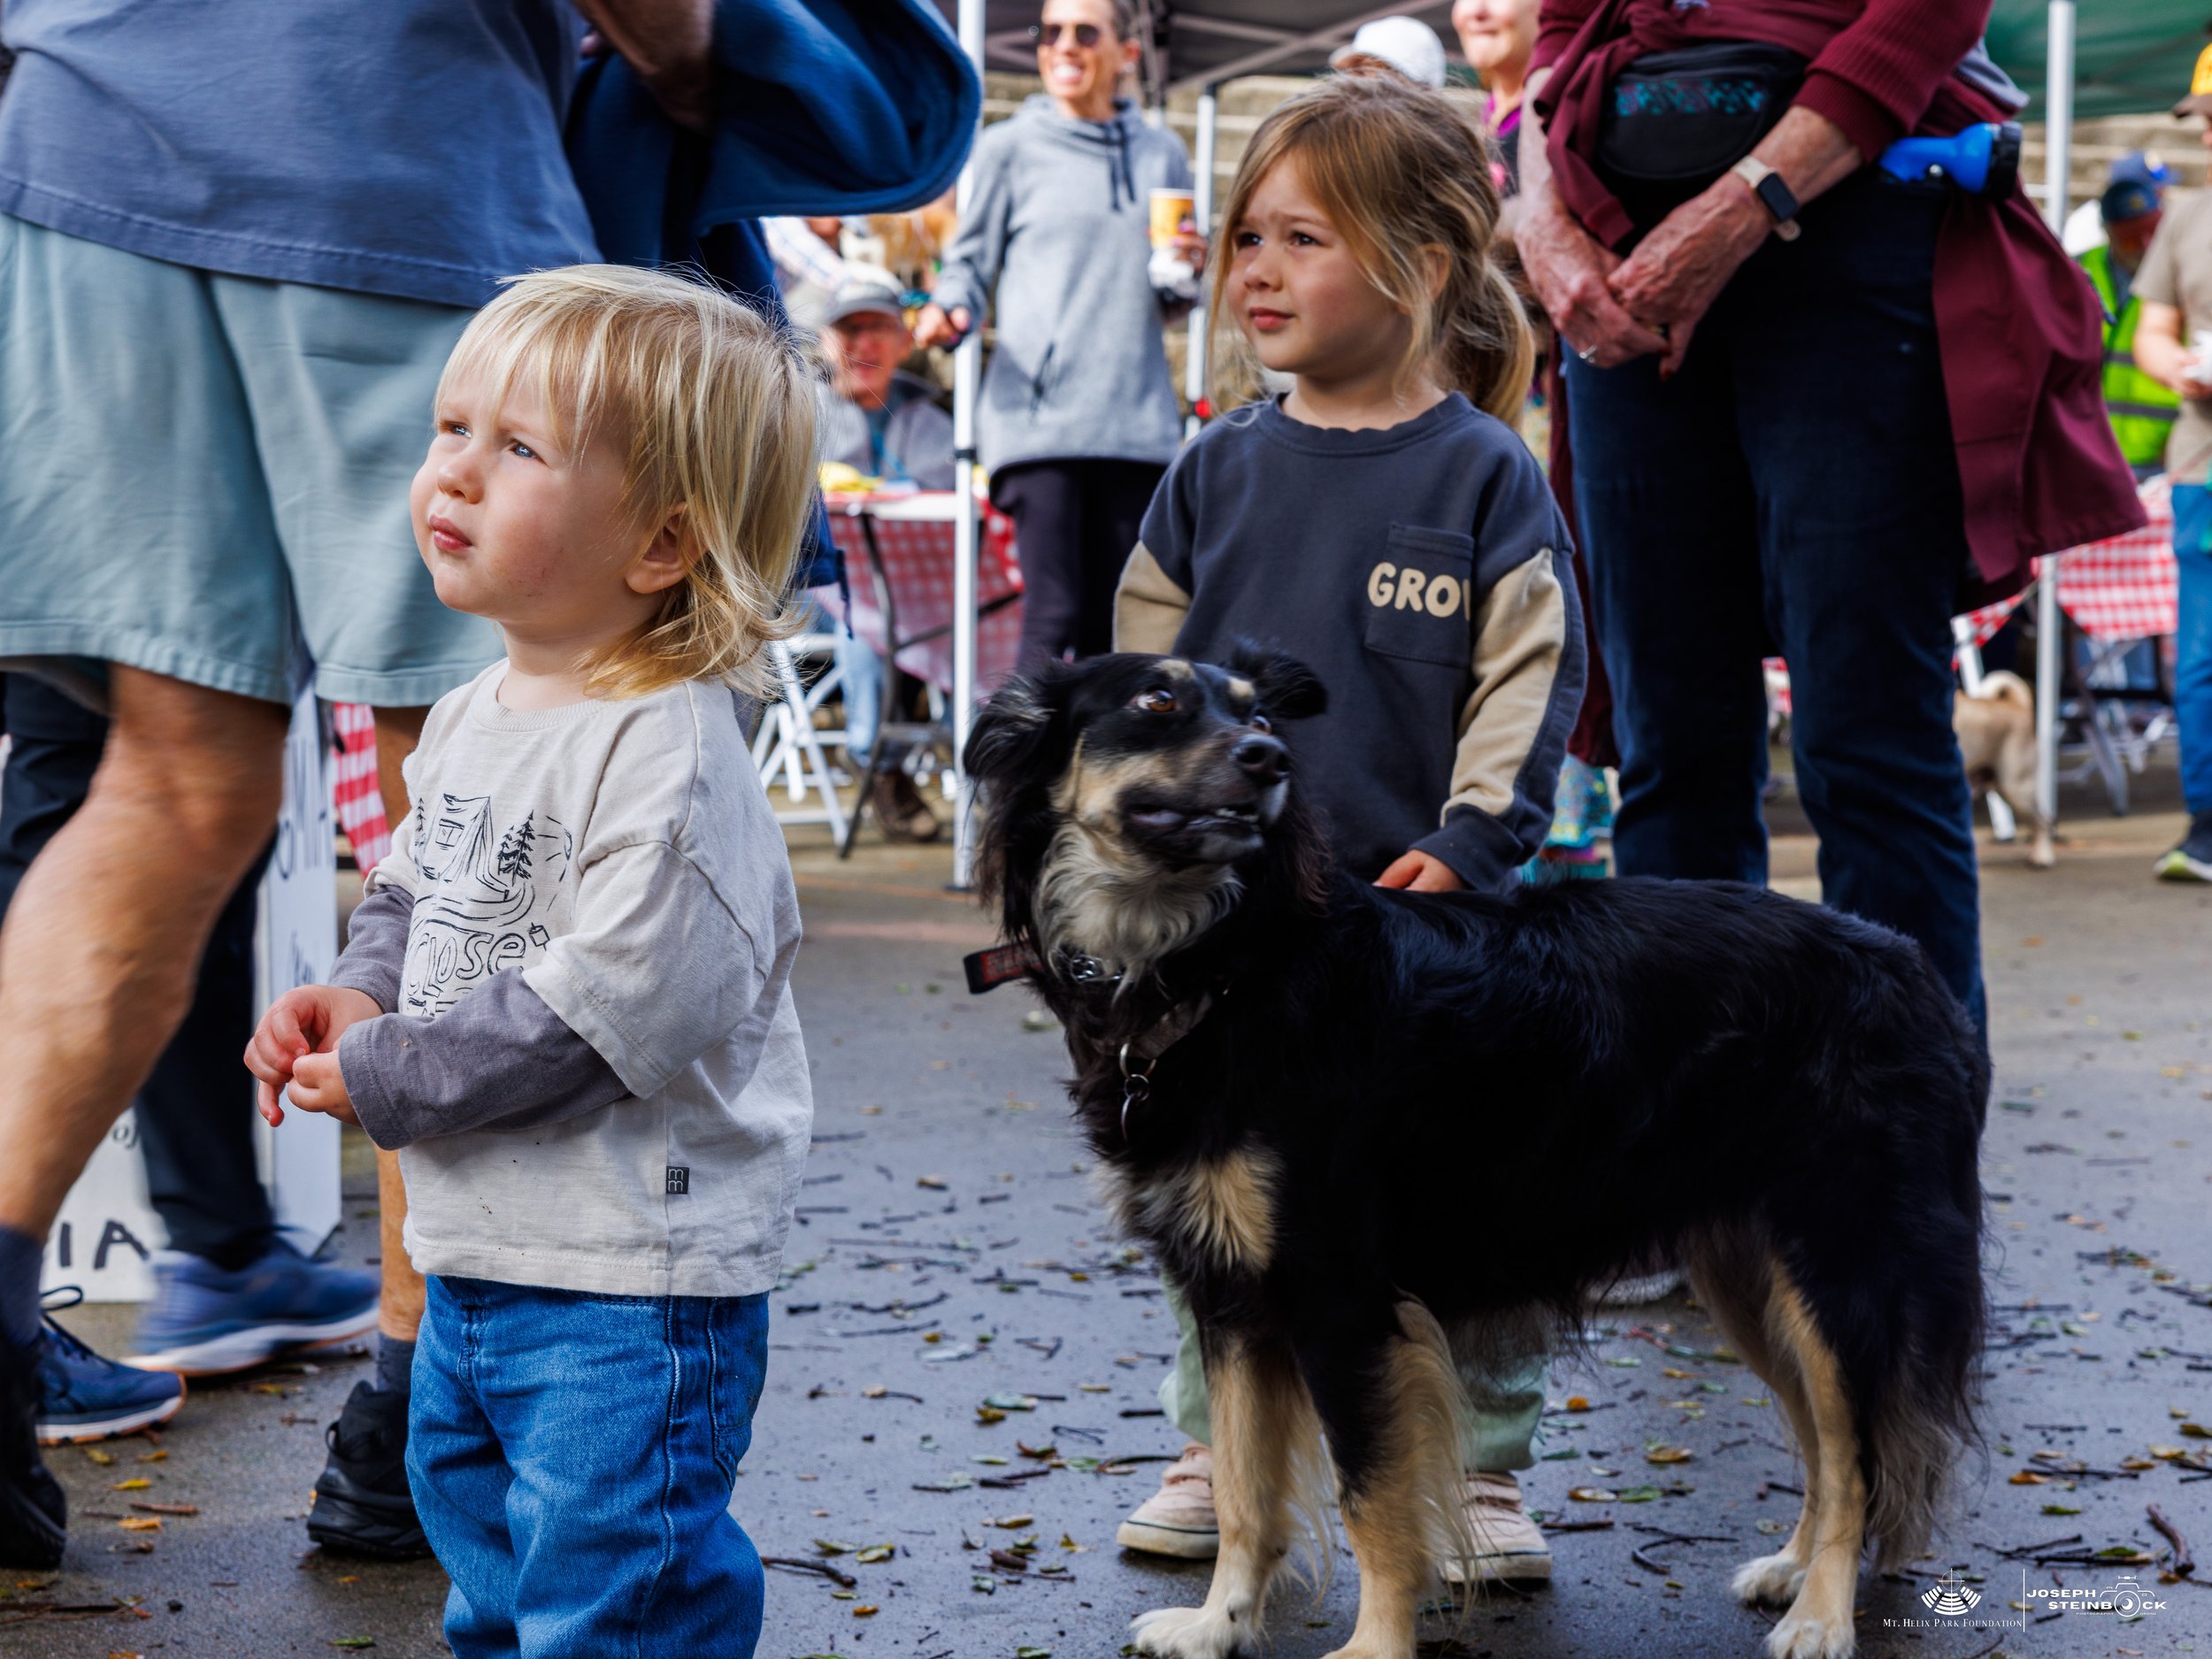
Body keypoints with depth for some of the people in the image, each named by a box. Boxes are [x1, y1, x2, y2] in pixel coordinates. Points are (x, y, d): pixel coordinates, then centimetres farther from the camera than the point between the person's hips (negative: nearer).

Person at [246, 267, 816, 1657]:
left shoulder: (670, 756, -23)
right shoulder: (473, 722, 7)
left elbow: (604, 1005, -28)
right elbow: (415, 892, 22)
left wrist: (384, 1076, -19)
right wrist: (361, 995, 0)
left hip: (632, 1291, -9)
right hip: (479, 1259, 10)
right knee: (484, 1542, 27)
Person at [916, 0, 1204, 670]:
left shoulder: (1162, 153, 17)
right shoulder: (1011, 146, 7)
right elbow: (971, 262, 8)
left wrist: (1188, 267, 2)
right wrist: (948, 312, -13)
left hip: (1137, 423, 4)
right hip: (1038, 418, -4)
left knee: (1117, 625, 4)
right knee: (1055, 616, -13)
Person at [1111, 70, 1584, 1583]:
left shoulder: (1483, 476, -4)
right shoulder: (1220, 470, 6)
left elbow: (1530, 682, -6)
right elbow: (1144, 669, 10)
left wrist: (1470, 844, -14)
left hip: (1418, 908, -3)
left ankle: (1482, 1470, 17)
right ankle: (1217, 1451, 25)